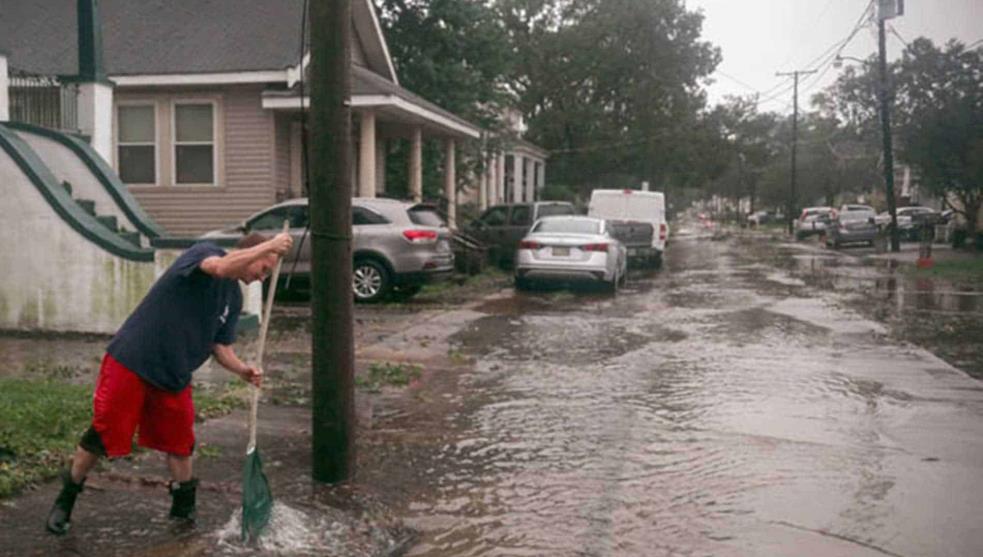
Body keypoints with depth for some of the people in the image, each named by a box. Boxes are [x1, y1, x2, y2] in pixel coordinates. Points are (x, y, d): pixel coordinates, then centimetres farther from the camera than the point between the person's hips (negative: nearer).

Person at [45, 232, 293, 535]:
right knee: (103, 435, 1)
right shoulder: (204, 251, -12)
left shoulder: (234, 297, 9)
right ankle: (65, 500, 22)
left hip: (174, 376, 7)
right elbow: (220, 267, -36)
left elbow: (220, 345, 9)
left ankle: (184, 508, 29)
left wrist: (242, 369, -9)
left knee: (180, 442, 11)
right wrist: (269, 246, -35)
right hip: (131, 361, -7)